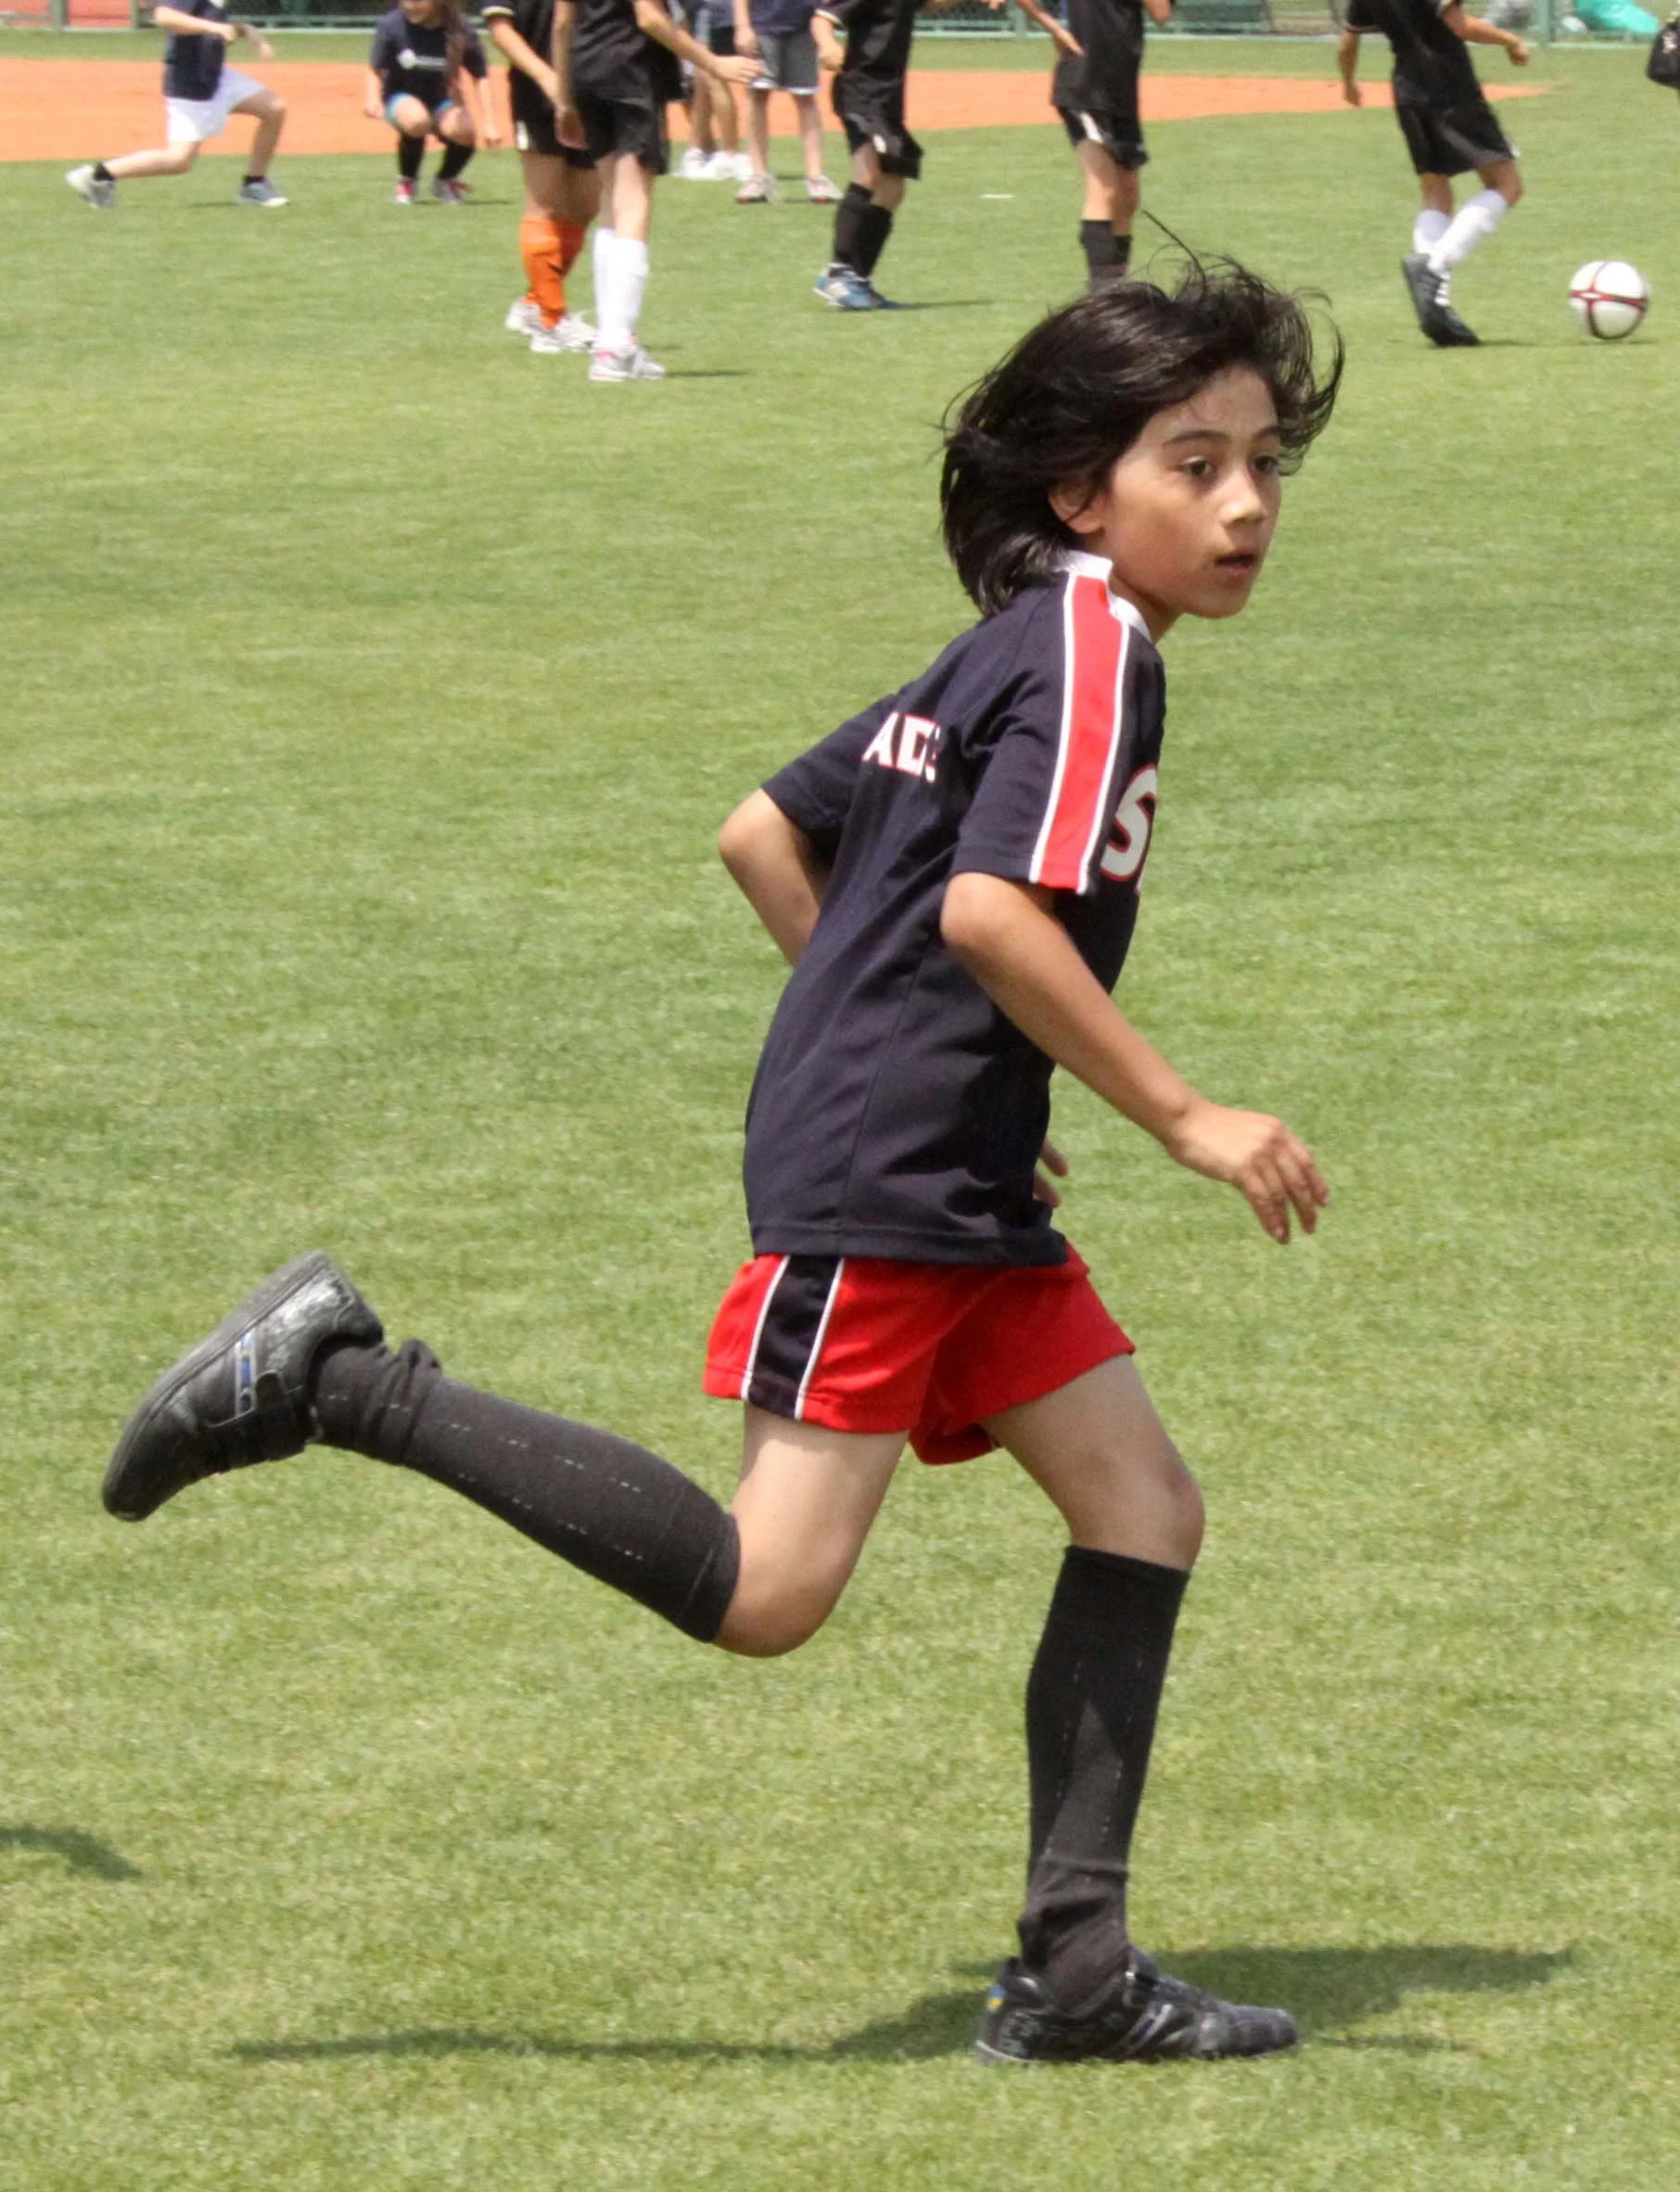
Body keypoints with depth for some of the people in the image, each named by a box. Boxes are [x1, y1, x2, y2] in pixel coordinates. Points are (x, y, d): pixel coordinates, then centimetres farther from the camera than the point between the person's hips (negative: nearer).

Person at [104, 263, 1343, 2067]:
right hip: (878, 1189, -10)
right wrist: (1185, 1119, -20)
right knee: (761, 1591, -14)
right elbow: (989, 912, -25)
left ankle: (1072, 1969, 6)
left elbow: (766, 834, 21)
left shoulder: (1002, 653, 17)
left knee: (1142, 1507, 6)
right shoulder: (1093, 646, -12)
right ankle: (341, 1387, -9)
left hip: (959, 1191, 10)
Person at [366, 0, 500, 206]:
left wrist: (489, 125, -17)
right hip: (401, 98, -1)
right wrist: (374, 101, -27)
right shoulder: (391, 26, -17)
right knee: (416, 119, -37)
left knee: (463, 130, -31)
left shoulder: (461, 32, -15)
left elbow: (480, 79, -9)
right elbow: (376, 71, -7)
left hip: (441, 102, 1)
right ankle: (407, 181, -7)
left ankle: (445, 181, 5)